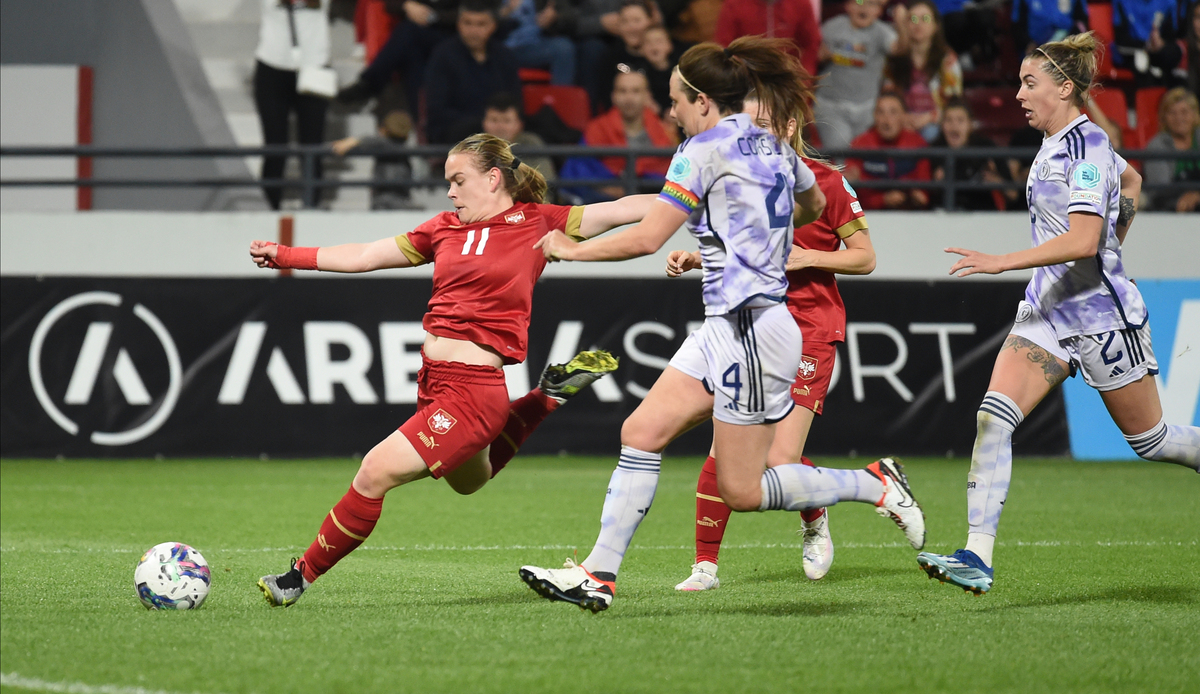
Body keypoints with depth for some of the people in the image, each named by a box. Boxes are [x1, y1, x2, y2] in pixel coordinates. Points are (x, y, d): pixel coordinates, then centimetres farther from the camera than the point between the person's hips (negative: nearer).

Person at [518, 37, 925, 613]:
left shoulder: (707, 149, -13)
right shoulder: (773, 146, 12)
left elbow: (647, 238, -15)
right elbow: (813, 205, 31)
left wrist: (570, 249, -1)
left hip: (748, 330, -10)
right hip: (724, 329, 10)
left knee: (742, 491, -2)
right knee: (642, 432, 4)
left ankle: (874, 485, 7)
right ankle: (599, 576, 3)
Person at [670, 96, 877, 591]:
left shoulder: (823, 182, -6)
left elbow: (865, 257, -2)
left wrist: (806, 257, -16)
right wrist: (693, 259, 3)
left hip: (810, 332, -4)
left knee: (781, 460, -13)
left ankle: (814, 524, 21)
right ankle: (705, 565, 0)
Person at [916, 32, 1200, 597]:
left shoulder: (1086, 146, -17)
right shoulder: (1058, 143, 10)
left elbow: (1083, 240, -27)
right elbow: (1131, 180, 28)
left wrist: (1002, 262, -28)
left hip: (1101, 314, -8)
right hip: (1048, 311, 8)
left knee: (1148, 439, 6)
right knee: (993, 417, -11)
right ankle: (977, 558, -17)